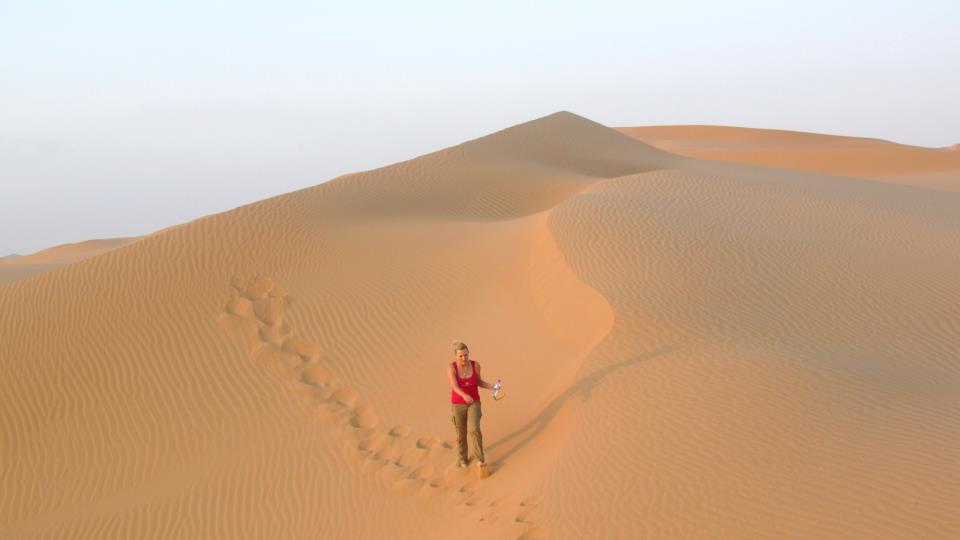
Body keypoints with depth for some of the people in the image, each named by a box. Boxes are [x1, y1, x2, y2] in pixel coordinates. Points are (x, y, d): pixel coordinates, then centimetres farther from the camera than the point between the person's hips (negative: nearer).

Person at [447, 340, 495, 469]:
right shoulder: (451, 367, -19)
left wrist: (491, 386, -13)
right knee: (461, 434, 11)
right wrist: (465, 396, -50)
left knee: (474, 430, -19)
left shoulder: (475, 365, -11)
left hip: (474, 403, 1)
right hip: (458, 405, -1)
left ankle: (480, 460, -12)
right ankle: (463, 458, 36)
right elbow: (454, 386, -30)